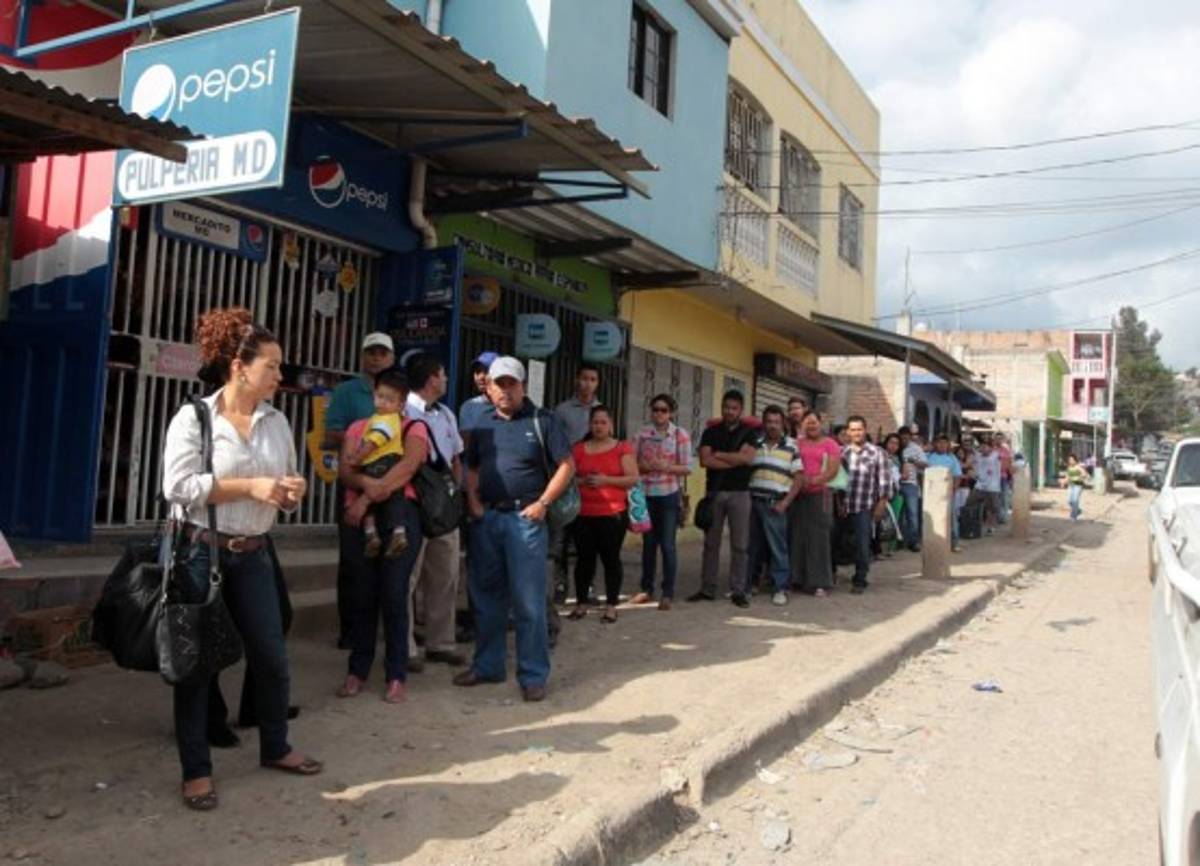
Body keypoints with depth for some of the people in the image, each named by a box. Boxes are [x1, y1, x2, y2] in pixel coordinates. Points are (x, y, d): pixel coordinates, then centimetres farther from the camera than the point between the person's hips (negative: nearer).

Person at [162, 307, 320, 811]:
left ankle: (275, 747, 31)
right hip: (202, 553, -5)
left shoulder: (277, 421, 6)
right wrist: (250, 486, -21)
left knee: (272, 655, 11)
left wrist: (292, 492, -10)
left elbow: (284, 493, 14)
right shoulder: (193, 418, -9)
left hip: (254, 554, 5)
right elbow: (177, 486, -19)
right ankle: (196, 770, 18)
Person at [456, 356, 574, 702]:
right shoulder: (482, 423, 12)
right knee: (486, 595, 13)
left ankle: (533, 675, 7)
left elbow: (566, 465, -3)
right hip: (487, 518, 5)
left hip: (524, 518, -5)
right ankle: (487, 665, 26)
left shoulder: (541, 420, -2)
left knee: (528, 600, -2)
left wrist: (543, 503, -10)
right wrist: (473, 501, 4)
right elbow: (471, 467, 20)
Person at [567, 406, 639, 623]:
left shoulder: (622, 448, 3)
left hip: (612, 514, -2)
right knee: (585, 558, 5)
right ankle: (581, 604, 16)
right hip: (583, 514, 2)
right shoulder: (579, 449, 11)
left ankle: (611, 606, 9)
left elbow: (632, 478, -4)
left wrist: (605, 480, -14)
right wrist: (583, 481, -10)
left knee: (611, 558, 0)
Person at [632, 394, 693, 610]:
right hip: (646, 495, 3)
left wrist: (666, 466, -19)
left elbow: (687, 468, -4)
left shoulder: (680, 435, -3)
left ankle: (668, 594, 6)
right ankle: (647, 589, 22)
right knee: (648, 543, 11)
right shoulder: (643, 434, 4)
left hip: (669, 495, -3)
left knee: (667, 544, -2)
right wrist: (645, 466, -13)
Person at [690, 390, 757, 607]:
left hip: (740, 493, -1)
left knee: (740, 545, 1)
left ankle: (738, 590, 8)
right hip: (715, 492, 1)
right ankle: (707, 589, 14)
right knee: (711, 542, 7)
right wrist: (734, 461, -9)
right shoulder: (711, 432, 7)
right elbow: (705, 460, -6)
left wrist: (718, 454, -7)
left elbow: (747, 457, -13)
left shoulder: (748, 432, 4)